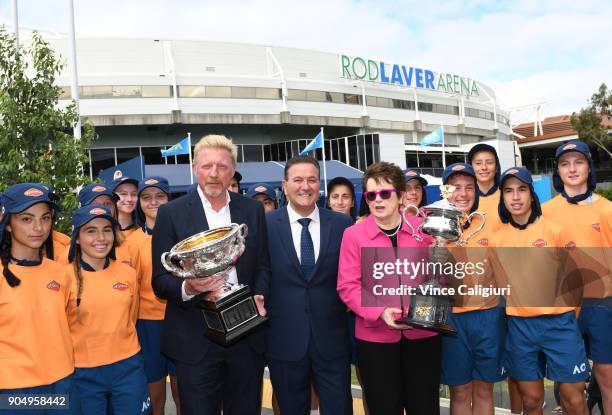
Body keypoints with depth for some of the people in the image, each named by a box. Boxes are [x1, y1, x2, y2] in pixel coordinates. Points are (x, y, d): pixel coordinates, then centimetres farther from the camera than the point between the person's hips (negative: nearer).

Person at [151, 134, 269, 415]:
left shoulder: (253, 210, 5)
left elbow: (262, 266, 10)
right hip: (196, 340, -2)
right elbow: (160, 281, -4)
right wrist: (188, 288, -24)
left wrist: (258, 297, -9)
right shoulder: (171, 213, -3)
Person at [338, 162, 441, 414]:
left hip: (422, 333, 1)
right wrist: (379, 312, -19)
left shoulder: (422, 228, 2)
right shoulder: (353, 234, -4)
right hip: (375, 336, -1)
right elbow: (347, 286, -6)